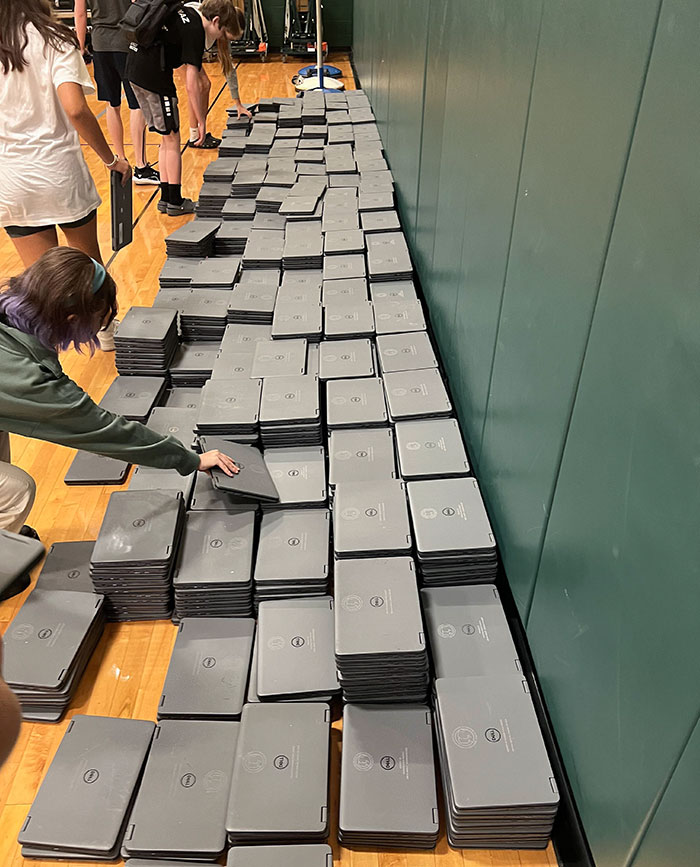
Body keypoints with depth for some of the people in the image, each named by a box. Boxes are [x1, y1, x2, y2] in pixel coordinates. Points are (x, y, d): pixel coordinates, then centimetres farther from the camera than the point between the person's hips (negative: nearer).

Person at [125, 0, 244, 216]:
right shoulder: (195, 32, -13)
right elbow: (191, 86, -17)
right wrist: (201, 122, -12)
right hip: (153, 73, -9)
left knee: (166, 139, 15)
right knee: (171, 139, 1)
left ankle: (166, 198, 19)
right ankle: (175, 202, 6)